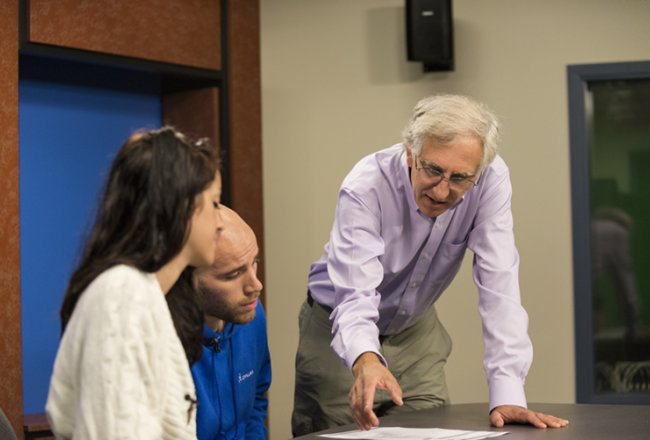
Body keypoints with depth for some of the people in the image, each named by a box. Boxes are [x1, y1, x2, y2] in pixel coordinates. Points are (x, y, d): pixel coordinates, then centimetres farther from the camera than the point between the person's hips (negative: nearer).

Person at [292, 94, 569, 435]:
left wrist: (506, 393, -35)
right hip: (339, 329, -3)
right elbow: (355, 298, -37)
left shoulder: (491, 180, -23)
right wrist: (365, 360, -60)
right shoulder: (366, 188, -30)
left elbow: (498, 285, -27)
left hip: (415, 328, 3)